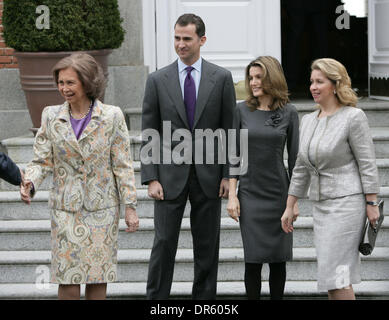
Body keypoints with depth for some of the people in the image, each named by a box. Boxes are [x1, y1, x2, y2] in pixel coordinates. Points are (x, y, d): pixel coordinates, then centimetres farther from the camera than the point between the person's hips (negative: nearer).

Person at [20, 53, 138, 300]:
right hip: (66, 210, 1)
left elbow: (123, 165, -1)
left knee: (98, 277, 4)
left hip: (101, 208, -1)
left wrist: (130, 207, -3)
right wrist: (30, 184, -19)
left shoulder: (112, 117, -3)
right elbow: (42, 160, 2)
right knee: (68, 282, -3)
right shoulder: (51, 116, 2)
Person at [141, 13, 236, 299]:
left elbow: (229, 130, 3)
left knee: (207, 245, 7)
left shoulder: (221, 78, 2)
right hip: (171, 174, 0)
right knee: (164, 243, -1)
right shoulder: (158, 80, 2)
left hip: (208, 175, 1)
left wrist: (228, 175, -3)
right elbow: (148, 134, 2)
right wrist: (151, 178, -6)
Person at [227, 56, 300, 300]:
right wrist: (232, 195, -3)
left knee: (278, 258, 5)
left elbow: (294, 158, 4)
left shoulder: (289, 113, 0)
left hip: (279, 194, 0)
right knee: (253, 260, -3)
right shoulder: (242, 111, 1)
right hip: (250, 194, 0)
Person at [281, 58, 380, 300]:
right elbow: (301, 168, 17)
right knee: (337, 271, 9)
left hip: (347, 202, -7)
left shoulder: (353, 117, -8)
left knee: (333, 269, -12)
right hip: (321, 205, 7)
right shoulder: (309, 121, 12)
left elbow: (367, 164, -10)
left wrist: (372, 205, -13)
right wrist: (289, 207, 16)